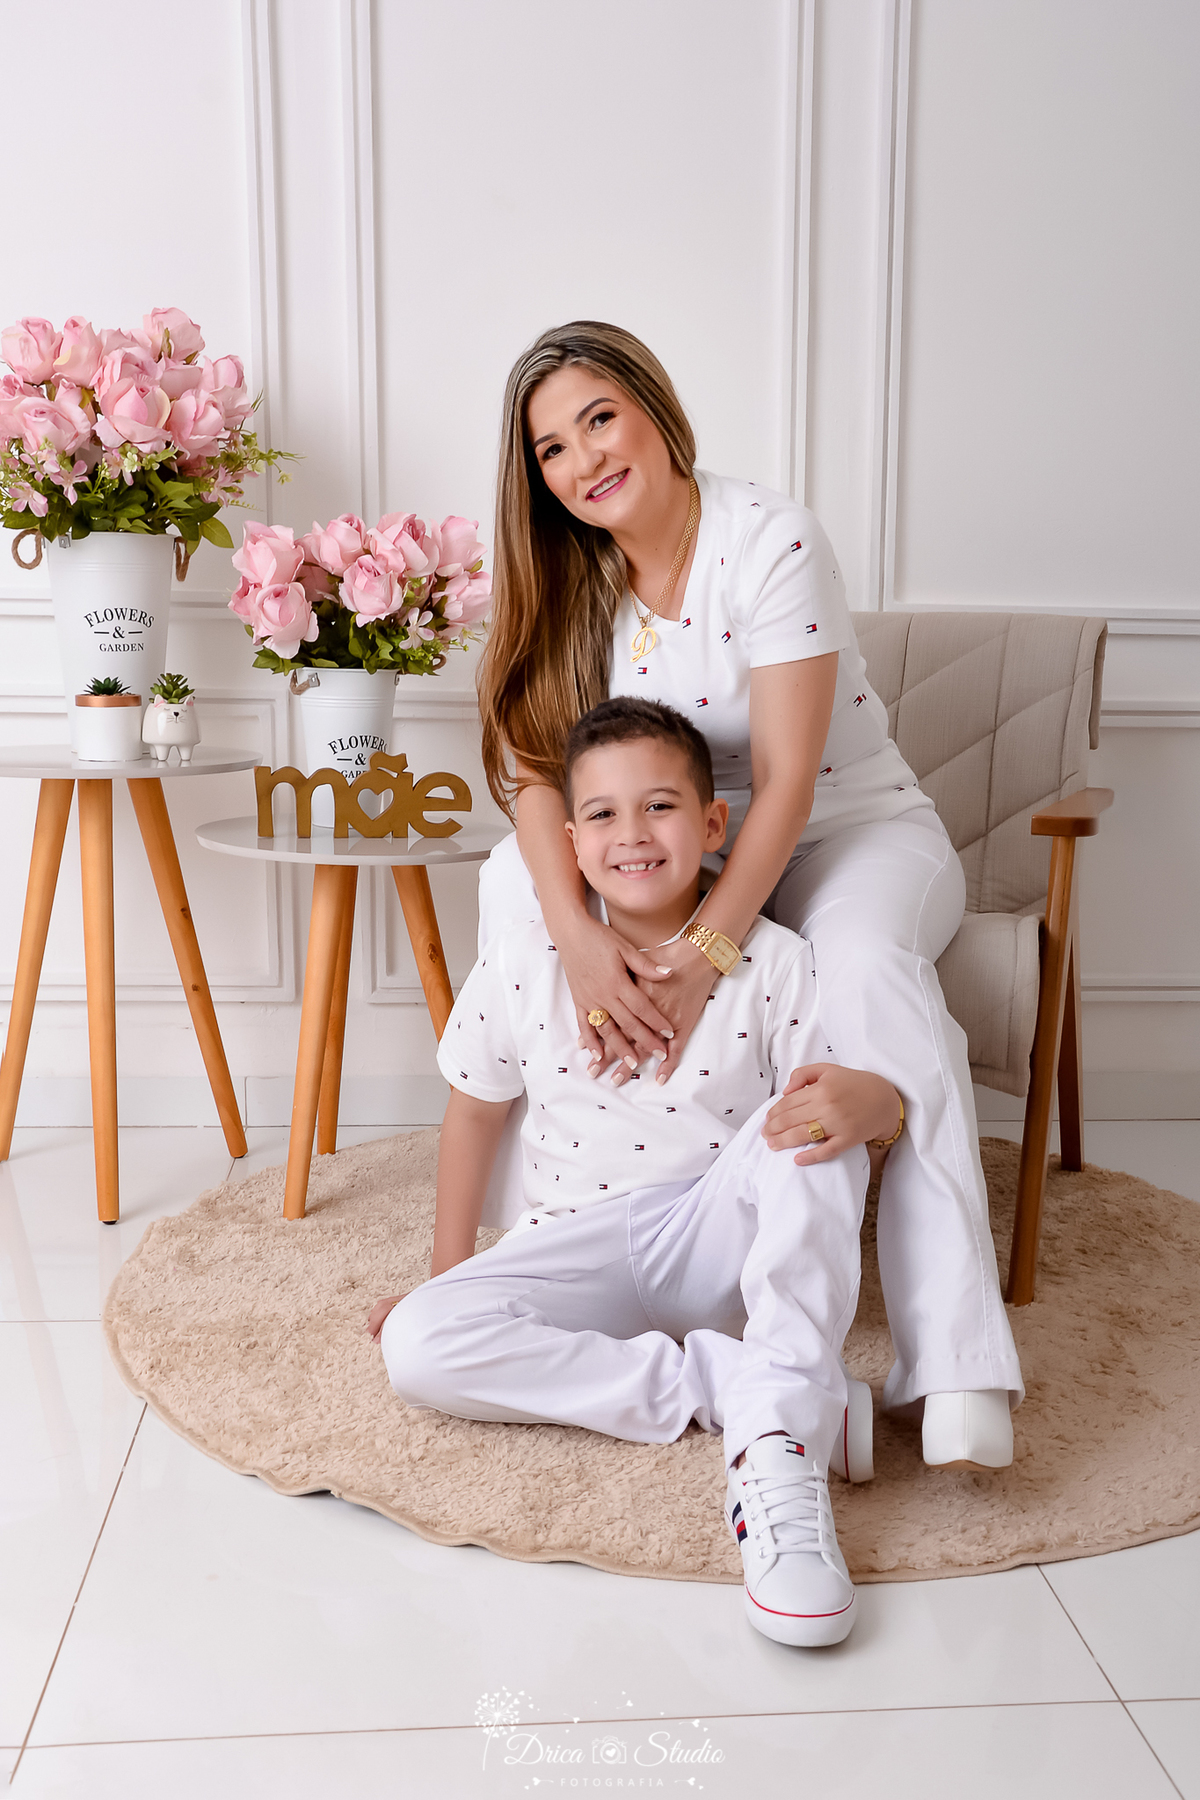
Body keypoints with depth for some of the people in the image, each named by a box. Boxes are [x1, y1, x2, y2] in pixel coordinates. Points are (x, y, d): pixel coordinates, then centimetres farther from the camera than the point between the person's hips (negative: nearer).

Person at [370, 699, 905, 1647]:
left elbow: (866, 1095, -9)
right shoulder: (524, 965, -3)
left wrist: (865, 1098, -35)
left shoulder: (773, 963, -7)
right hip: (582, 1250, 2)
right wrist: (448, 1274, 11)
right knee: (418, 1345, -25)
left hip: (718, 1243, -1)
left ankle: (781, 1435, -34)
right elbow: (476, 1112, 9)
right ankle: (722, 1383, -23)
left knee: (812, 1130, -31)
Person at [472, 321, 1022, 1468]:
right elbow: (535, 767, -15)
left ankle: (951, 1370, -38)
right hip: (687, 848, 5)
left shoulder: (770, 541, -19)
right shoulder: (571, 578, -3)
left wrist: (702, 957, -35)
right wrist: (579, 934, -34)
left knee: (864, 962, -37)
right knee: (514, 880, -19)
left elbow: (786, 782, -24)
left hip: (855, 827, -4)